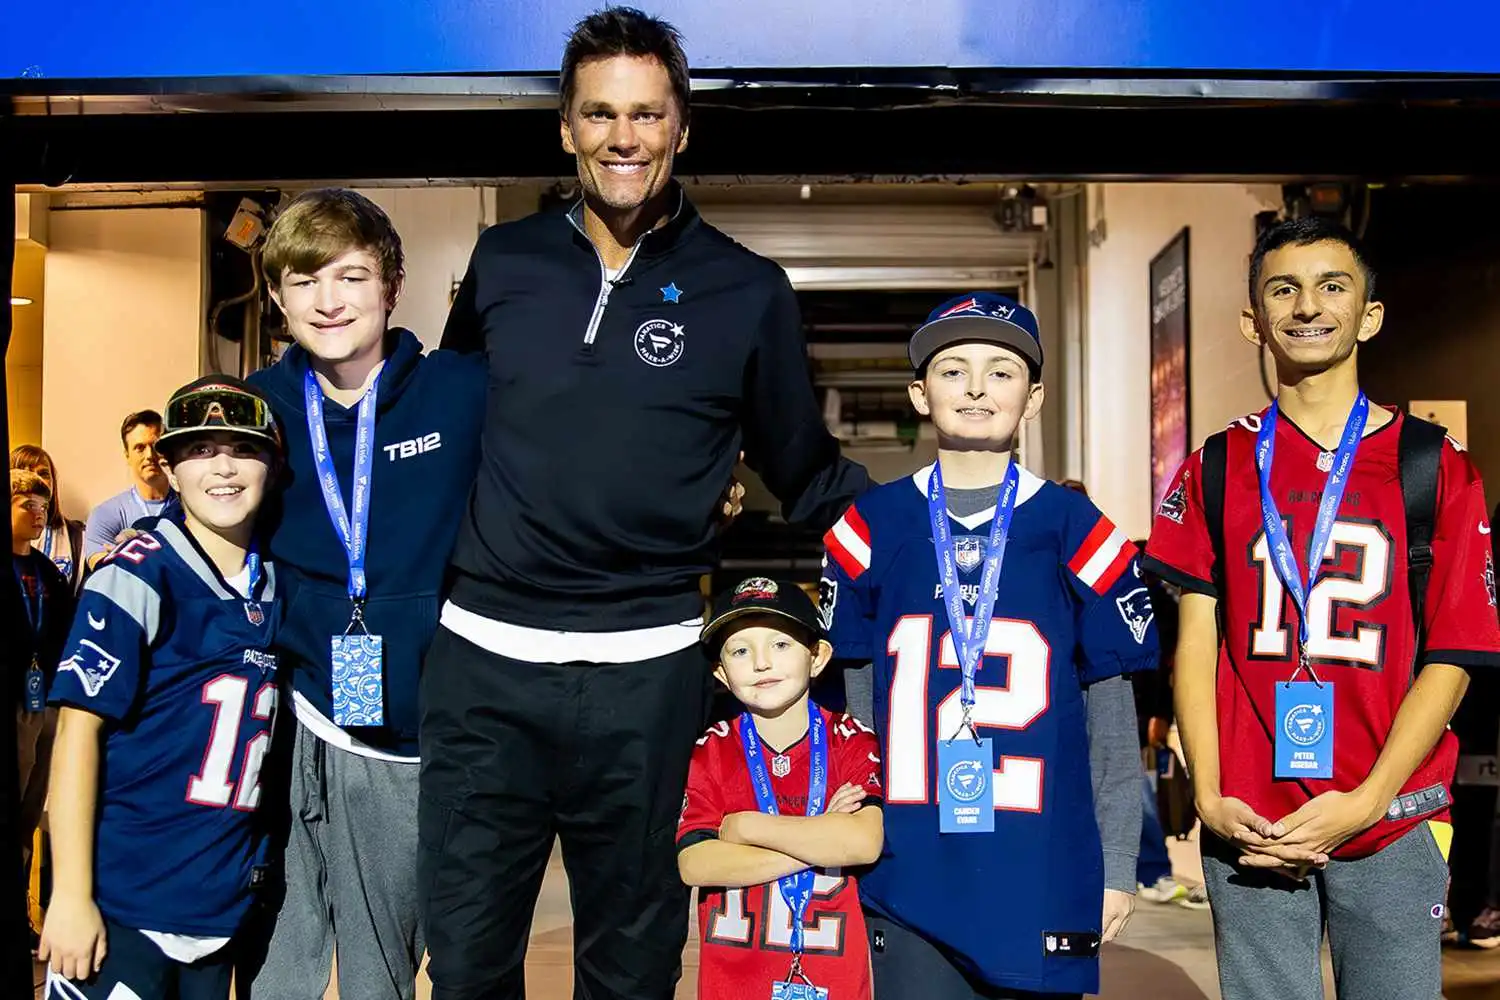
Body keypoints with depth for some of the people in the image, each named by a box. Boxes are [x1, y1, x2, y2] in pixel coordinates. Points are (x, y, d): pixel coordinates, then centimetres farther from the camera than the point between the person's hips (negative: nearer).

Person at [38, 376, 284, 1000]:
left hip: (223, 905, 6)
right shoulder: (138, 576, -11)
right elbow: (79, 727, -13)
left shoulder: (275, 587, 6)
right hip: (121, 906, -6)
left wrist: (257, 867, 13)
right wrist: (71, 894, -15)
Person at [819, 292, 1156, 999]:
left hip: (1044, 876, 0)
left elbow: (1111, 713, 4)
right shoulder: (871, 528, 3)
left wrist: (1117, 870, 2)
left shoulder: (1076, 530, 1)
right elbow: (848, 701, 9)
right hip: (908, 876, 1)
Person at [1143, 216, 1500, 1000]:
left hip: (1391, 825, 0)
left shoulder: (1435, 466, 3)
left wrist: (1363, 804, -10)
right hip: (1251, 825, 1)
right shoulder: (1217, 469, 8)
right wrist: (1208, 795, -6)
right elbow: (1196, 641, 5)